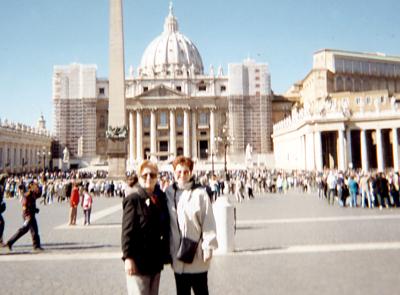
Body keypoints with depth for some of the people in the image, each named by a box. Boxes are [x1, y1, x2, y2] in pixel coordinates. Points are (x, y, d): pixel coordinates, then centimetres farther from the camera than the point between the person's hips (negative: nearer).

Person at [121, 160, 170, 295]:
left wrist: (165, 254, 14)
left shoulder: (161, 198, 9)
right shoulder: (133, 199, -10)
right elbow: (127, 231, -14)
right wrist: (128, 257, -18)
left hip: (156, 260, 6)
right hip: (139, 260, -6)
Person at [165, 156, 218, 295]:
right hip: (177, 255, 3)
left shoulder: (200, 193, -11)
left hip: (197, 256, -3)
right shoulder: (169, 193, 0)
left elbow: (208, 222, -9)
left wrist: (208, 247, -10)